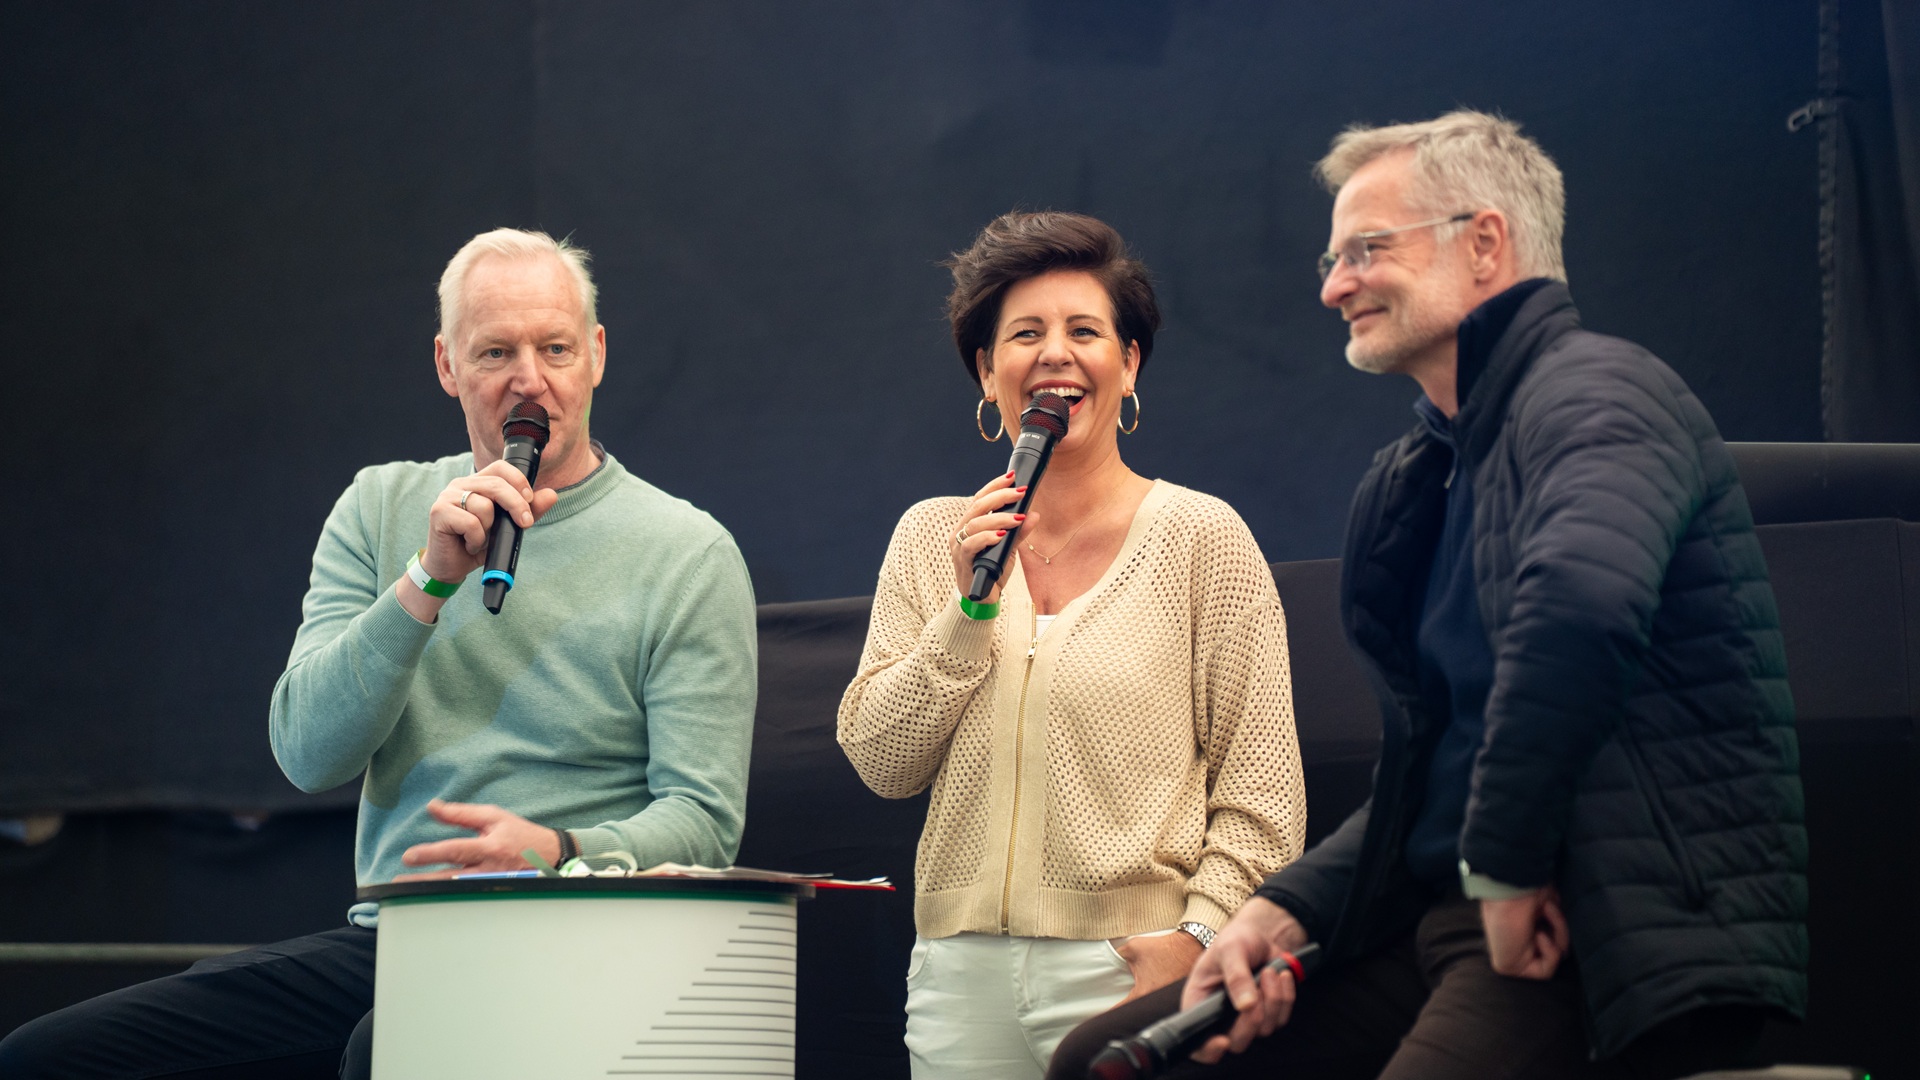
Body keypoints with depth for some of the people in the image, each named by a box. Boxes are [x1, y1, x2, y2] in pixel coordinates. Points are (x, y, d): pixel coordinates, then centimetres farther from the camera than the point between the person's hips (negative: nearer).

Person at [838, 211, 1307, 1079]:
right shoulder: (931, 537, 11)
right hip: (963, 972, 3)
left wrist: (1200, 934, -16)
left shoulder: (1202, 537, 0)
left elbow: (1262, 793, -3)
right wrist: (972, 607, -4)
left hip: (1129, 970, -3)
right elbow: (881, 763, 6)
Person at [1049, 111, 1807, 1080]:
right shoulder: (1427, 473, 20)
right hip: (1449, 923, 9)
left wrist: (1507, 868, -23)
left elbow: (1582, 604, -32)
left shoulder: (1595, 391, -10)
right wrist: (1285, 910, 7)